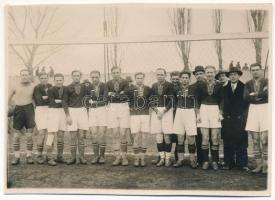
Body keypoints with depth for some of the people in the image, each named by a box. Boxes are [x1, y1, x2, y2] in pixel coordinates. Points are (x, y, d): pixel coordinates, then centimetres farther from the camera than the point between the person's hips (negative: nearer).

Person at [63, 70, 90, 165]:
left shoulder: (84, 87, 7)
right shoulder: (68, 88, 1)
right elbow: (64, 102, 0)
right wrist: (67, 115, -6)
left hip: (82, 111, 2)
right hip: (71, 111, -1)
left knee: (81, 136, 2)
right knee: (73, 136, 0)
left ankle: (81, 157, 8)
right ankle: (73, 157, 8)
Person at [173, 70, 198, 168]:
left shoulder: (193, 89, 1)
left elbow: (197, 104, 4)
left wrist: (197, 116, 0)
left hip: (190, 113, -2)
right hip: (179, 113, 2)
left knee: (190, 137, -5)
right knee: (180, 137, 4)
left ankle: (192, 159, 8)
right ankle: (180, 159, 12)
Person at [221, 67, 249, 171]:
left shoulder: (244, 87, 5)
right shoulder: (225, 88, 12)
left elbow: (247, 102, 1)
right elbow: (223, 103, 9)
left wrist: (244, 115, -6)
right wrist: (223, 114, 0)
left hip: (240, 118, -2)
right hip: (228, 119, 2)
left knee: (241, 141, 1)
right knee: (228, 142, 3)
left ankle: (242, 163, 9)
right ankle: (228, 163, 10)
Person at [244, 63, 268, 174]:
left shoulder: (266, 81, 2)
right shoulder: (248, 84, 12)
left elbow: (267, 94, -14)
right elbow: (245, 97, -2)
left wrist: (254, 94, -5)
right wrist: (260, 95, -9)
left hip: (265, 108, -3)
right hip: (253, 109, 3)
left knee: (264, 139, -8)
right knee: (255, 140, 4)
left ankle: (265, 165, 0)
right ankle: (259, 165, 12)